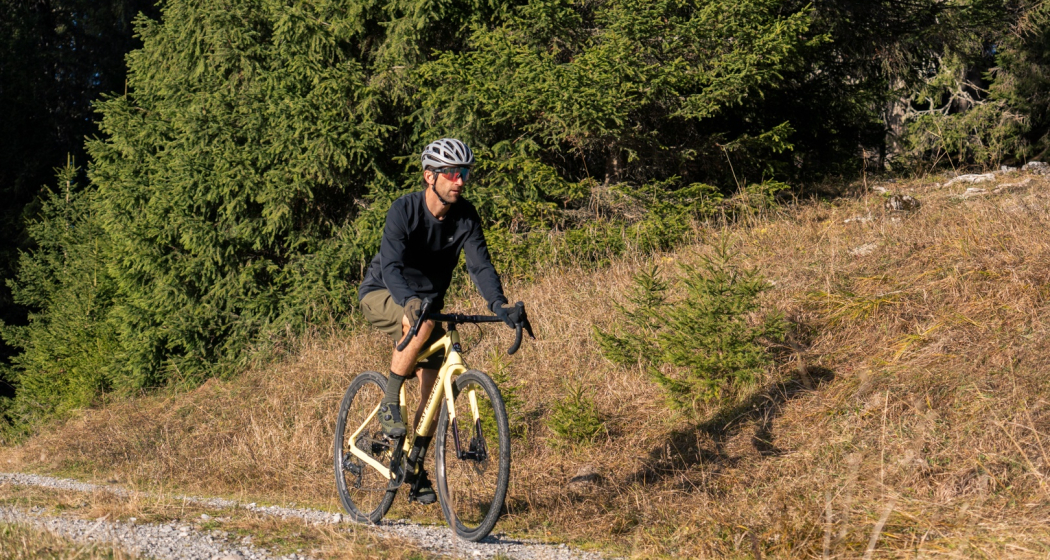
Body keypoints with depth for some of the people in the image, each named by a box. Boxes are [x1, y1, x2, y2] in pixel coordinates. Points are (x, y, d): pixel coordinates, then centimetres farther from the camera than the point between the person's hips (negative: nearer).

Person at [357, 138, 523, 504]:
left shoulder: (466, 217, -12)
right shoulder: (404, 210, -25)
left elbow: (480, 265, -20)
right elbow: (392, 266, -36)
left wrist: (500, 305, -38)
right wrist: (411, 302, -55)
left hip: (428, 300, 5)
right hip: (382, 295, -5)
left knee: (433, 390, -5)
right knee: (423, 322, -38)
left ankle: (415, 468, 11)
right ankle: (389, 403, -22)